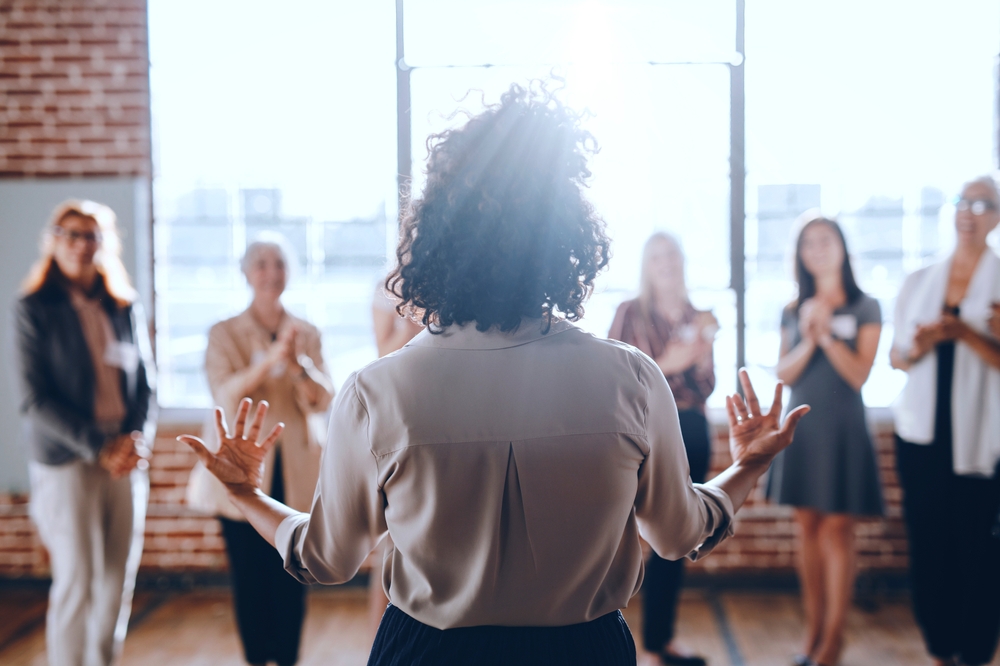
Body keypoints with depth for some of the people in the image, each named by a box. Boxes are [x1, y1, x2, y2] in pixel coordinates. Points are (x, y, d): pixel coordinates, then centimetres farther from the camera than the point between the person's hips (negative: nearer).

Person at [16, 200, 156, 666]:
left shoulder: (126, 309, 9)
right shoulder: (35, 309, -2)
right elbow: (36, 397, -7)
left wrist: (137, 440, -6)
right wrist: (99, 447, -14)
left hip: (127, 462, 4)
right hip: (67, 461, -4)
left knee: (118, 581, 6)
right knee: (76, 583, -5)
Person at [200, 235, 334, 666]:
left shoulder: (308, 334, 8)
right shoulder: (224, 334, 2)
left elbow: (324, 400, -2)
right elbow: (225, 396, -13)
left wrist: (299, 365, -22)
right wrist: (270, 358, -28)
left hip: (296, 475, 1)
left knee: (291, 580, 2)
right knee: (250, 580, 4)